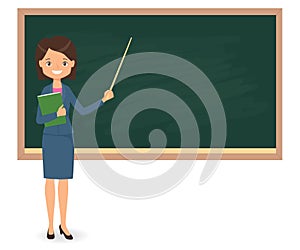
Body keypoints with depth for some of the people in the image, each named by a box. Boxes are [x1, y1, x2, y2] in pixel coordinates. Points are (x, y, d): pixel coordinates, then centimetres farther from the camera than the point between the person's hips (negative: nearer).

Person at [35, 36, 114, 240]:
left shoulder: (67, 90, 4)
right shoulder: (46, 90, -4)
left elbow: (82, 112, 5)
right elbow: (39, 120, -6)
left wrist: (103, 100, 0)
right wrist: (56, 114, -24)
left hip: (66, 138, 3)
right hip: (50, 138, -2)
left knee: (64, 181, 7)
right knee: (50, 180, 2)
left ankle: (63, 225, 17)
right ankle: (51, 225, 13)